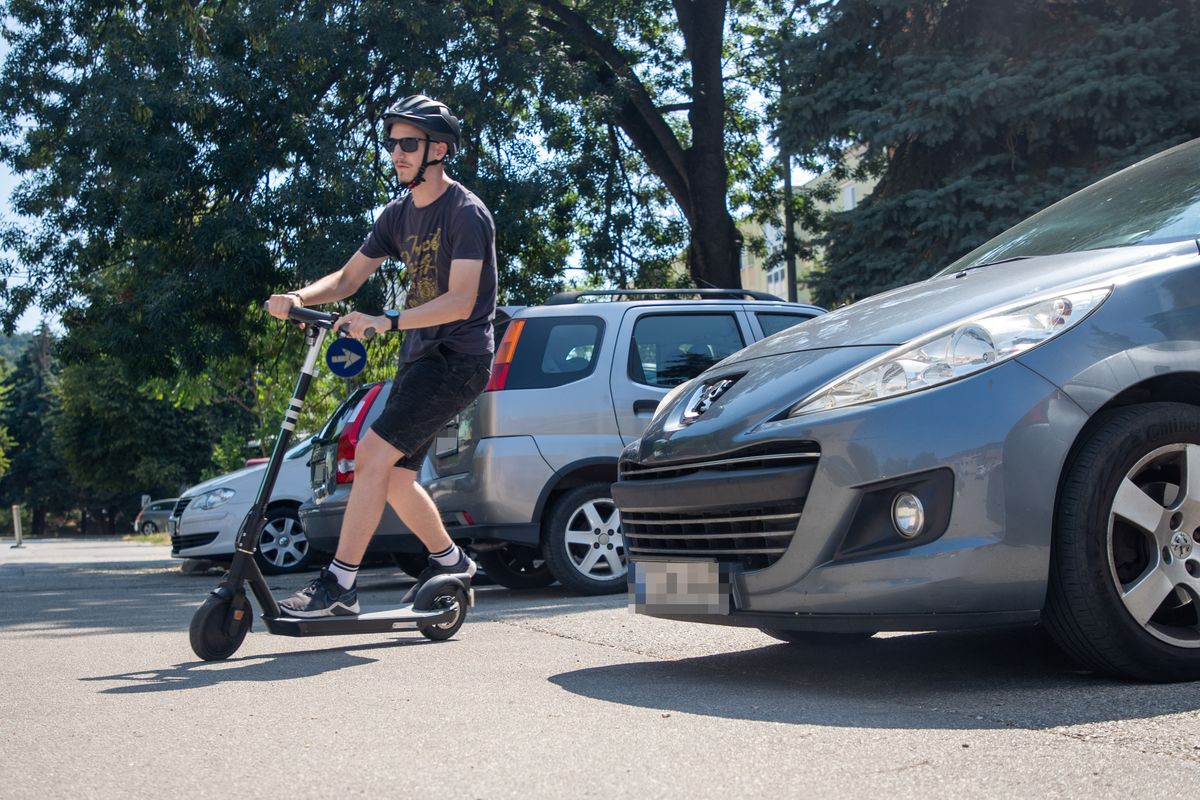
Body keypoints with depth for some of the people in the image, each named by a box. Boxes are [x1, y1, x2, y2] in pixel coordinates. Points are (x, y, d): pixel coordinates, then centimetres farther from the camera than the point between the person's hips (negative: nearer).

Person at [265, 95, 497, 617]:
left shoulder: (466, 213, -14)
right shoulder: (398, 215, 11)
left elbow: (461, 300, -24)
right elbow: (349, 278, 13)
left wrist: (386, 321, -34)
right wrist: (298, 297, -7)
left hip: (457, 358, -9)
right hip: (419, 357, 9)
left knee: (373, 453, -19)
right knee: (395, 476, 11)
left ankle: (339, 585, -16)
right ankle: (450, 562, 30)